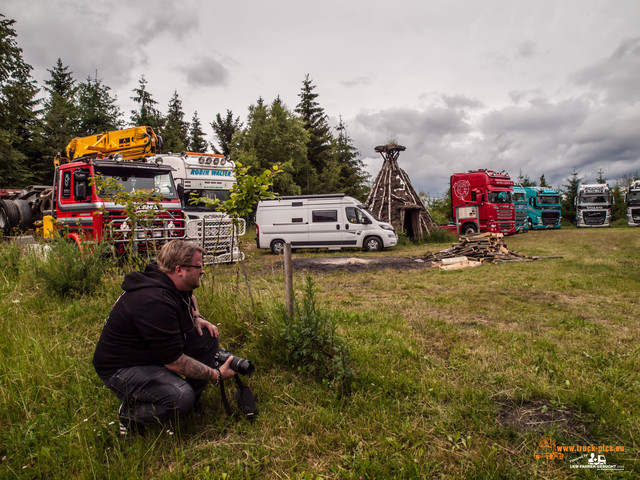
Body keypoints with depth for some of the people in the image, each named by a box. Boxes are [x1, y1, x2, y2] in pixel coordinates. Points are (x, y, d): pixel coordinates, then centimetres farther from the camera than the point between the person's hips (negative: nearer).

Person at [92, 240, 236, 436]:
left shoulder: (170, 283, -3)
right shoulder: (155, 302, -33)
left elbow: (190, 297, 25)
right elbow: (174, 361, -29)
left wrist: (197, 317, 4)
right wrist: (216, 375, -20)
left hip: (153, 352, 10)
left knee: (207, 337, -2)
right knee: (180, 398, -31)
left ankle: (192, 401, 9)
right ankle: (130, 413, -2)